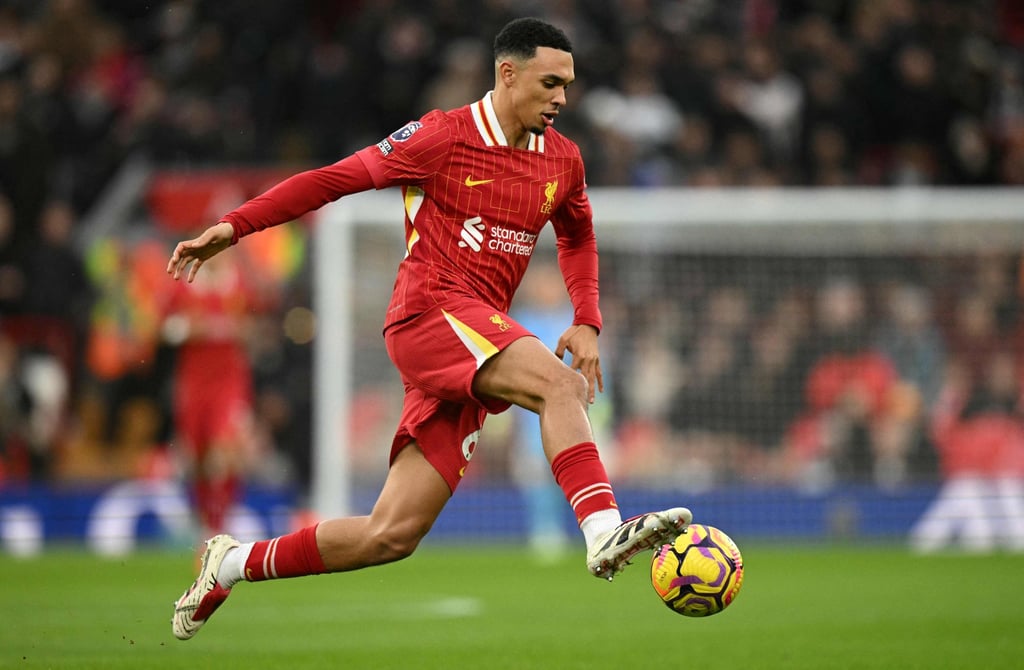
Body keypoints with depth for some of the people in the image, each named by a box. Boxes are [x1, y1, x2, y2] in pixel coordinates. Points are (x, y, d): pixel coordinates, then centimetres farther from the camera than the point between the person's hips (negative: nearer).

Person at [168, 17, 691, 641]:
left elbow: (578, 237, 32)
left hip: (473, 343, 6)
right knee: (560, 384, -31)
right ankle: (606, 531, -42)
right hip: (430, 310, -6)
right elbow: (334, 179, 0)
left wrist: (587, 322, 15)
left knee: (392, 534, 0)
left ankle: (233, 564, 14)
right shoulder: (445, 137, -3)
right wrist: (234, 226, -5)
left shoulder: (562, 160, 13)